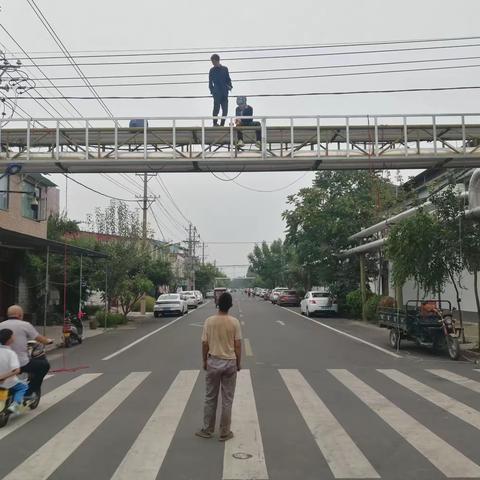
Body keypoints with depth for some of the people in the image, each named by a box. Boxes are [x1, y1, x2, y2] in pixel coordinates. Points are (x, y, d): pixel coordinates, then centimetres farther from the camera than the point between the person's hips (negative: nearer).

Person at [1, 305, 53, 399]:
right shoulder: (25, 325, -7)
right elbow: (40, 339, -2)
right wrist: (49, 341, 20)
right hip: (22, 364, -6)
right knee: (44, 365, 14)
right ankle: (30, 391, 11)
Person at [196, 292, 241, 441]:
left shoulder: (209, 321, -8)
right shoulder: (234, 322, -10)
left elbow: (205, 344, -4)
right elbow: (238, 345, -7)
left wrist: (204, 361, 10)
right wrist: (238, 363, 6)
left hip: (213, 362, 1)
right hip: (230, 362, -1)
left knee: (210, 398, 14)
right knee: (227, 399, 9)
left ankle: (207, 430, 23)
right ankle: (224, 432, 17)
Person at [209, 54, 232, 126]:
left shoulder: (225, 69, 12)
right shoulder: (212, 70, 6)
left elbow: (228, 79, 15)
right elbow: (210, 82, 6)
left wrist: (230, 86, -3)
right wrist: (212, 91, -6)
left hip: (224, 93, 3)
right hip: (217, 93, -3)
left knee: (225, 110, 1)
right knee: (216, 108, -13)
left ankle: (222, 124, 12)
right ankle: (215, 123, -4)